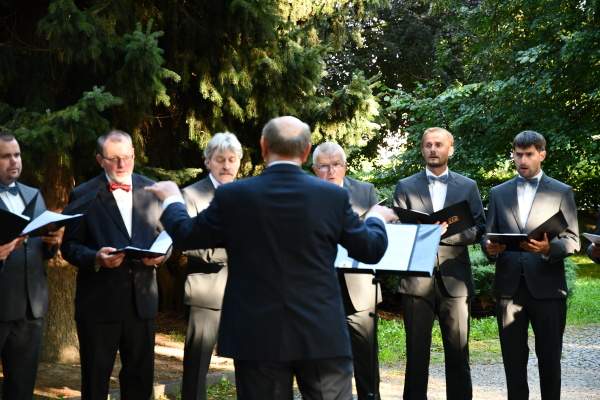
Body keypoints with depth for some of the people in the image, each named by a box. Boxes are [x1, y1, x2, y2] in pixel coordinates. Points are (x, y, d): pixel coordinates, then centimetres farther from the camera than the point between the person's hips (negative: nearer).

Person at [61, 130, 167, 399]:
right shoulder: (83, 195, -1)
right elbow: (70, 245, -2)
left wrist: (161, 253, -8)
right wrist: (95, 258, -21)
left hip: (142, 298, 3)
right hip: (99, 303, -3)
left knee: (141, 377, 11)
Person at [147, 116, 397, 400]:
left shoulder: (232, 196, -6)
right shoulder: (333, 196, -4)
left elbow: (187, 235, 8)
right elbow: (372, 250, 7)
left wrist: (171, 199, 28)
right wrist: (376, 219, 30)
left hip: (257, 336, 0)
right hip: (322, 334, 0)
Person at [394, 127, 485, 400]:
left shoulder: (468, 186, 11)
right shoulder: (406, 187, 10)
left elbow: (479, 230, 3)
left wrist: (448, 232, -13)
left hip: (455, 278, 1)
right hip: (417, 278, 0)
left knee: (458, 353, 4)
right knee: (416, 354, 3)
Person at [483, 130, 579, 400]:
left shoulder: (562, 192, 4)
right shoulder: (498, 193, 13)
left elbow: (573, 241, -1)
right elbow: (488, 236, 11)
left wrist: (549, 248, -21)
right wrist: (490, 247, -12)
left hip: (546, 286, -2)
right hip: (509, 286, 2)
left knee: (549, 357, 3)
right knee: (513, 358, 7)